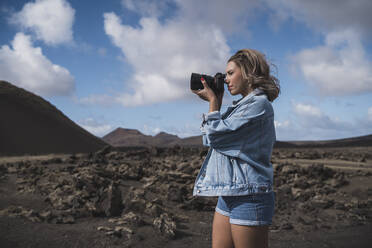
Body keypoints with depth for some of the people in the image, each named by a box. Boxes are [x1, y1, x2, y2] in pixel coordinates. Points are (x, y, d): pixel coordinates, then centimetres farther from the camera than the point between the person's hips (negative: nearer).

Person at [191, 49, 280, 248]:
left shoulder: (258, 104, -11)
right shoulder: (244, 105, 17)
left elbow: (216, 135, -14)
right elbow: (209, 141, 18)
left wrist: (213, 102, -1)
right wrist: (216, 103, 13)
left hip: (249, 197, -9)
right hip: (228, 196, 9)